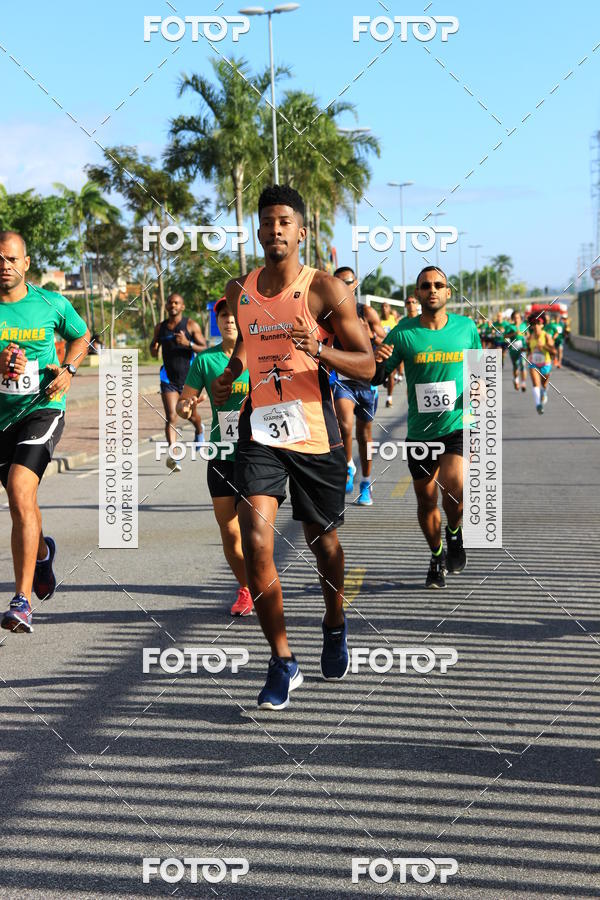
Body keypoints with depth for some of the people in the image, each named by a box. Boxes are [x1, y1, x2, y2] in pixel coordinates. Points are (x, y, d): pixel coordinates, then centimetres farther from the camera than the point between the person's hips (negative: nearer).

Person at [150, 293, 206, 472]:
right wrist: (154, 350, -3)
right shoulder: (160, 327, 7)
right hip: (168, 378, 1)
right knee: (171, 418, -14)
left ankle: (199, 430, 52)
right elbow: (153, 347, 22)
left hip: (188, 377, -1)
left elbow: (204, 349, -6)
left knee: (191, 415, 16)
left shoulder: (191, 325, -4)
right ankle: (172, 454, -26)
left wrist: (188, 343, -23)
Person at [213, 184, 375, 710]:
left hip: (315, 434, -2)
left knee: (323, 541, 13)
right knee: (255, 541, -15)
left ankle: (335, 626, 44)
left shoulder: (326, 289, -6)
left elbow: (367, 365, -7)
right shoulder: (239, 291, 8)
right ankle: (283, 662, -8)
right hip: (260, 431, 2)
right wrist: (229, 378, 8)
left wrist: (320, 351, -24)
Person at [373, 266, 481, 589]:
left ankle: (454, 532, 10)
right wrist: (377, 361, -24)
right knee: (426, 501, 13)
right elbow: (376, 378, -2)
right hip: (419, 431, 1)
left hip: (458, 425, -1)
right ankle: (437, 556, 39)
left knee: (453, 489, -24)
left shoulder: (466, 327, 0)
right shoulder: (403, 332, -5)